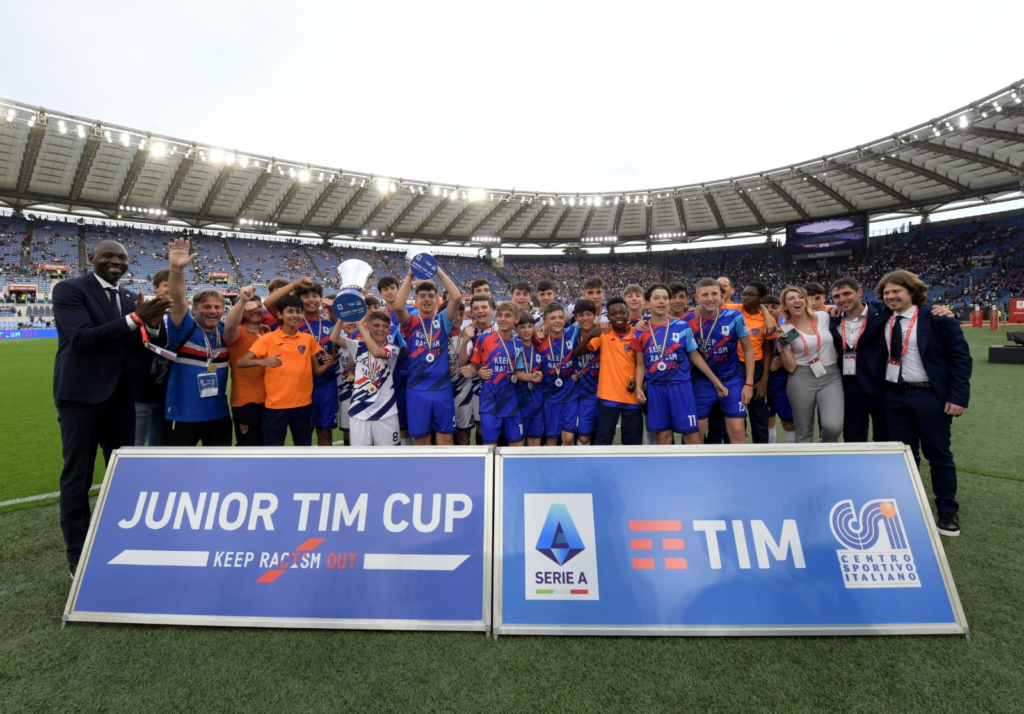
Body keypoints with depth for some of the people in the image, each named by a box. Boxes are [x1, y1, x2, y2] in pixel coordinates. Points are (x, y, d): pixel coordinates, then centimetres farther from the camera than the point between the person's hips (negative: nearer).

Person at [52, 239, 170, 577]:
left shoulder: (130, 298, 10)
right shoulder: (69, 289, -7)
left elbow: (132, 346, 8)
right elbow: (81, 338, -20)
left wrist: (148, 323, -12)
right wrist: (135, 318, -27)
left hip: (121, 395, 6)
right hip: (82, 394, -5)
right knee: (77, 476, 6)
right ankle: (77, 554, 20)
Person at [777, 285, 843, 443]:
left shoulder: (824, 316, 4)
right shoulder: (784, 330, -2)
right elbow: (790, 367, -5)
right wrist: (783, 344, -15)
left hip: (831, 377, 1)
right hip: (802, 380, -1)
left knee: (833, 426, -18)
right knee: (804, 432, 2)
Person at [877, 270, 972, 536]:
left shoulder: (937, 318, -8)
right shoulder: (885, 320, 4)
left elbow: (961, 357, -8)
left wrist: (958, 396, -14)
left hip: (930, 395, -4)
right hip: (895, 396, 4)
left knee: (938, 454, 7)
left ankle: (948, 511, 23)